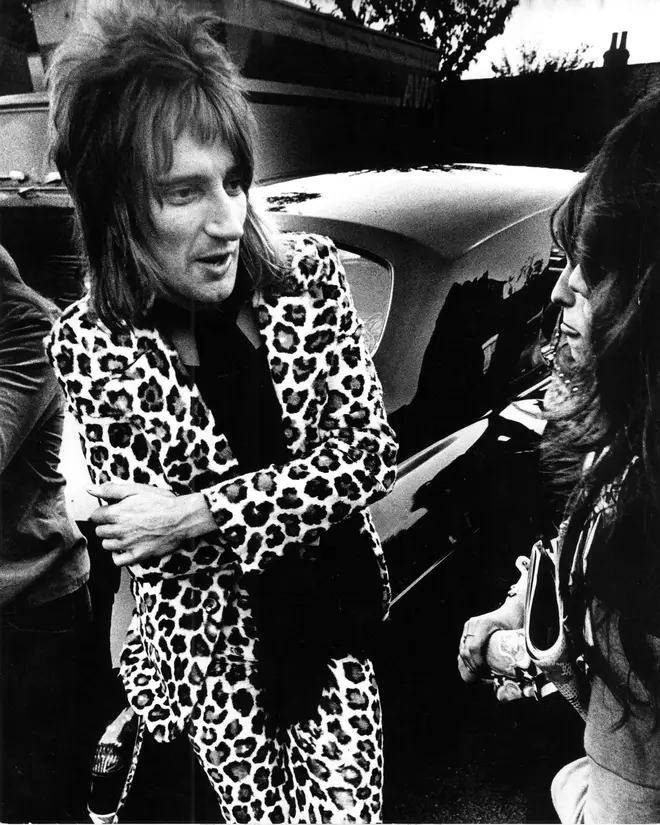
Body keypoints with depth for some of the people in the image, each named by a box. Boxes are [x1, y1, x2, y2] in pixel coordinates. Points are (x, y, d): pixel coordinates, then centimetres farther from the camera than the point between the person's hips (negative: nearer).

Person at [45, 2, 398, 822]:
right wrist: (300, 502, -17)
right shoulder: (90, 346, -16)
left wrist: (198, 514, -21)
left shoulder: (309, 272, -12)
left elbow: (369, 454, -15)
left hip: (334, 624, 2)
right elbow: (147, 550, -11)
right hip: (211, 649, -1)